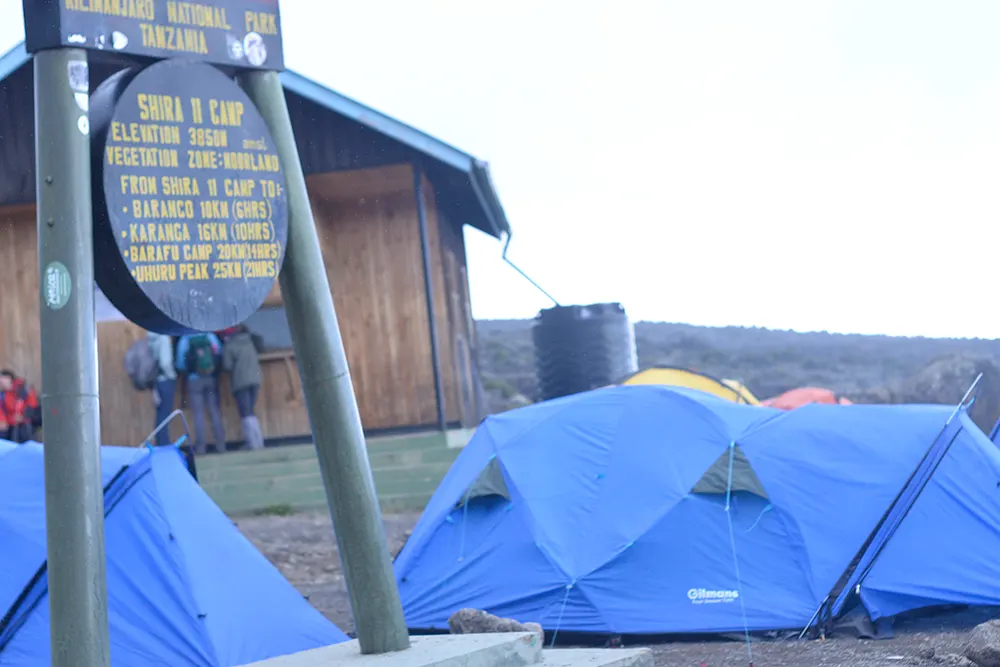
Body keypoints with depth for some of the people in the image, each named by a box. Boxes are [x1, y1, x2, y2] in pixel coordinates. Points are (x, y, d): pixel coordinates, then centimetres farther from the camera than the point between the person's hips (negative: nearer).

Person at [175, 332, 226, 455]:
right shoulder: (210, 336, 0)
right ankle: (221, 445, 5)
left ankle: (200, 447, -3)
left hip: (194, 380, -2)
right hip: (211, 379, 2)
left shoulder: (184, 340, -5)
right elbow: (220, 354, 1)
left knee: (198, 414, 2)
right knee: (215, 412, 7)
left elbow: (181, 365, -4)